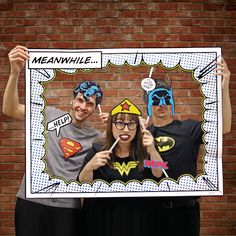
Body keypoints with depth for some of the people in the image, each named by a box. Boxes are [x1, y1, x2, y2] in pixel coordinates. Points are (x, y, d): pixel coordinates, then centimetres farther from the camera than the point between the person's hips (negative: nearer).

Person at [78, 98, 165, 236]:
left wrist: (152, 150, -30)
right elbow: (81, 186, -10)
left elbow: (159, 175, -16)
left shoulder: (144, 151, -2)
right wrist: (89, 167, -28)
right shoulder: (97, 150, -5)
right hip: (102, 219, -1)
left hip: (136, 220, 1)